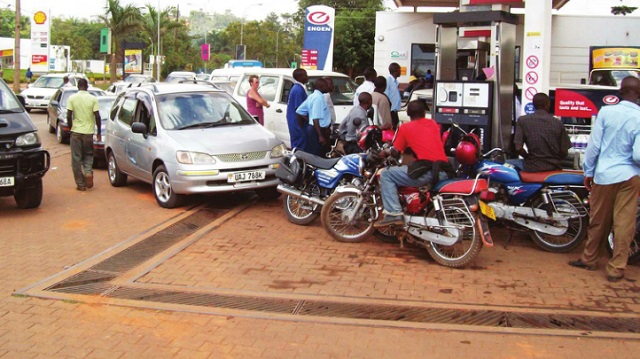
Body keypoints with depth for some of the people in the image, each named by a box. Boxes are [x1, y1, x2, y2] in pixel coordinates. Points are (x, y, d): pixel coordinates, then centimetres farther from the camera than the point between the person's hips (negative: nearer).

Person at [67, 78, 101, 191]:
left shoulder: (72, 98, -2)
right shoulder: (93, 99, -2)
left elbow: (69, 116, -5)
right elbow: (97, 116, -5)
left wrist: (71, 128, 11)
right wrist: (99, 132, 4)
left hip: (76, 131, -1)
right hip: (88, 131, 1)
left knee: (76, 158, 6)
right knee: (88, 155, 18)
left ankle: (80, 184, 6)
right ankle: (88, 172, -9)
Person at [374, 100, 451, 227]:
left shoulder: (405, 127, 8)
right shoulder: (433, 123, 21)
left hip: (425, 172, -6)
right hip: (444, 172, 6)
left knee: (386, 174, 6)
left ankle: (393, 214, -10)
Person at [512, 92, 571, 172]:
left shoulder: (523, 120, -3)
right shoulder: (558, 123, 0)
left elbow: (518, 148, -9)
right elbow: (564, 152, 1)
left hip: (532, 168, -2)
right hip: (554, 168, 2)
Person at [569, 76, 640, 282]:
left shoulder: (606, 112, -8)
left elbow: (594, 145, -4)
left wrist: (588, 172, 6)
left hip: (604, 174, 2)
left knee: (598, 221, 15)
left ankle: (589, 259, 30)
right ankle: (616, 269, 11)